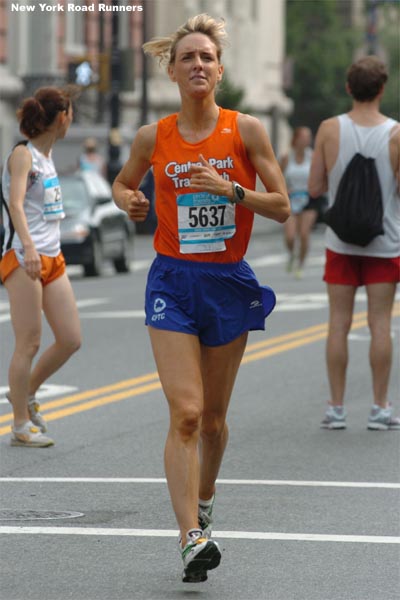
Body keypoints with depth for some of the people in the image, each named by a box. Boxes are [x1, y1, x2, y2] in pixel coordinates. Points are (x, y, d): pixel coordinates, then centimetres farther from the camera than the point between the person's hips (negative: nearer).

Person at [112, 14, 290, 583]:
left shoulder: (246, 130, -3)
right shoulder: (153, 137, 0)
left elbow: (281, 206, -3)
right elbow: (123, 182, 19)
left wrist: (230, 189, -17)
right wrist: (128, 200, -3)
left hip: (229, 280, 1)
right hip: (173, 281, -1)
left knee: (213, 417, 13)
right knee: (185, 413, -15)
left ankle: (203, 506, 39)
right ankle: (192, 538, -19)